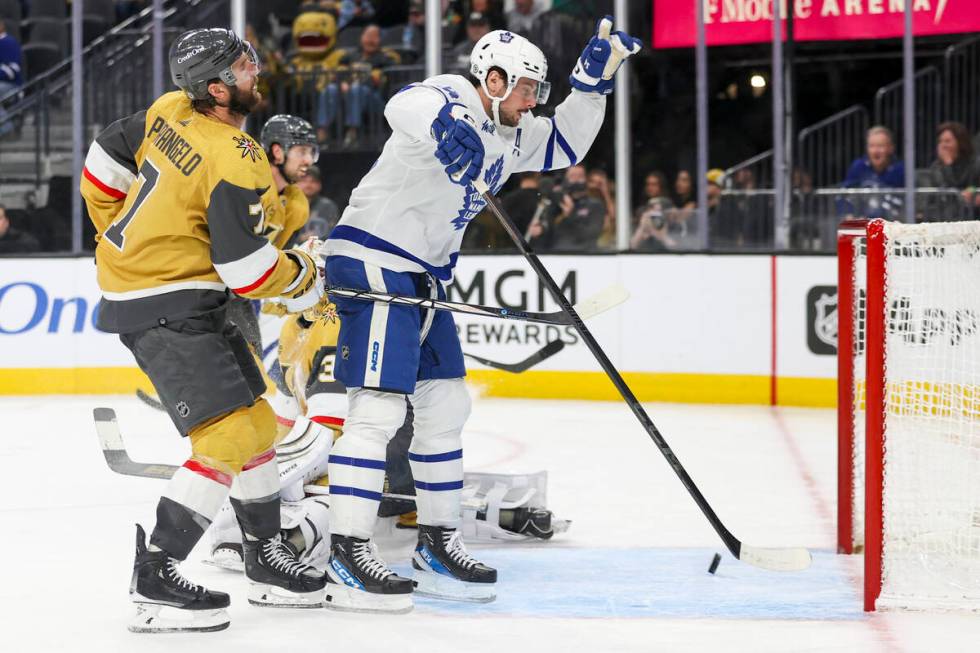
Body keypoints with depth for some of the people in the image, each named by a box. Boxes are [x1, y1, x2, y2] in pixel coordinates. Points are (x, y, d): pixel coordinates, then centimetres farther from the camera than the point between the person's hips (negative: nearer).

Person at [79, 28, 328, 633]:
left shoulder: (170, 111, 1)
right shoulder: (236, 163, -24)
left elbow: (104, 163, 12)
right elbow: (247, 269, -21)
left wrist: (122, 237, 25)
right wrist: (304, 275, -2)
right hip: (165, 308, -10)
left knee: (257, 421, 16)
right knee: (230, 437, -14)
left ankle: (267, 559, 27)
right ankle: (154, 578, -12)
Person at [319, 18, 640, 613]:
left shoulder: (508, 134, 13)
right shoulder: (453, 101, -16)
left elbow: (564, 145, 25)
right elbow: (406, 105, -38)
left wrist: (592, 82, 11)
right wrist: (443, 126, -60)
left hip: (422, 275, 10)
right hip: (371, 261, -10)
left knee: (446, 408, 13)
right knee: (380, 408, -16)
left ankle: (438, 546, 22)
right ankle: (348, 555, -16)